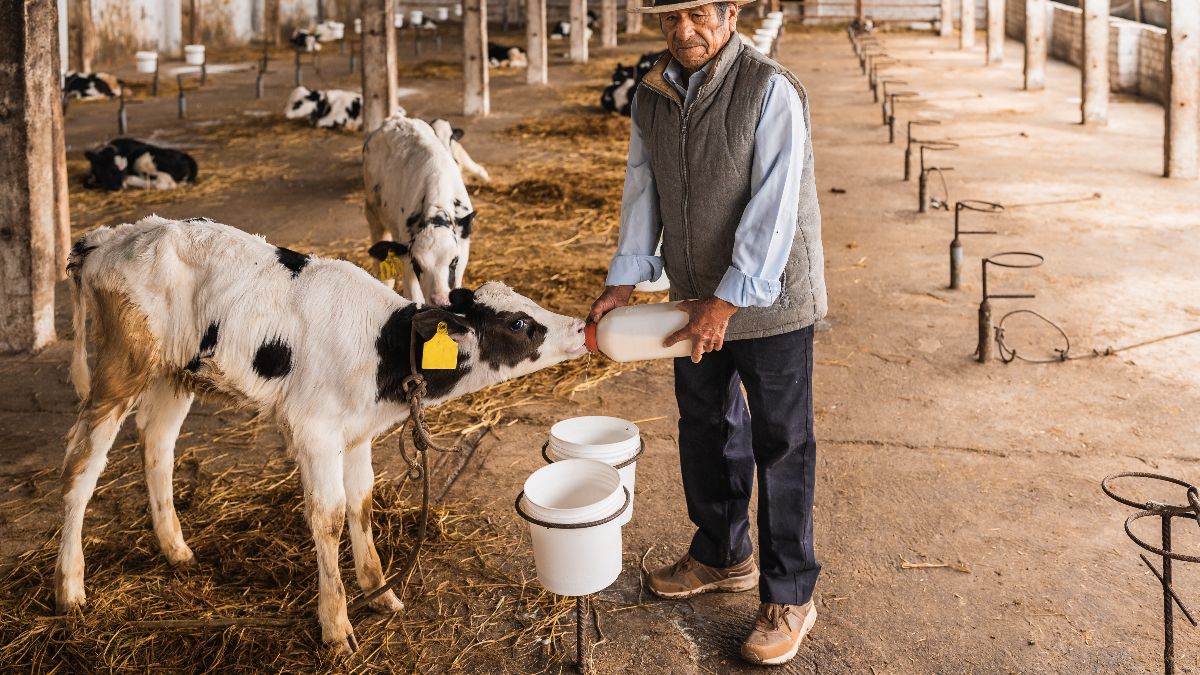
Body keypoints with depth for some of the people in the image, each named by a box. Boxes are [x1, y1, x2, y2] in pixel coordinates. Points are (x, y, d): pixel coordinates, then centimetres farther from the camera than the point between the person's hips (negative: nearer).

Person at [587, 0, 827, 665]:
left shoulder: (771, 89, -19)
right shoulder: (652, 95, 2)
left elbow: (773, 209, -22)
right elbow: (642, 190, 7)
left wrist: (728, 301, -24)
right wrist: (622, 281, -2)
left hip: (769, 302, -7)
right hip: (697, 299, 7)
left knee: (780, 448, 3)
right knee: (705, 431, 19)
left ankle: (789, 598, 16)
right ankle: (722, 556, 40)